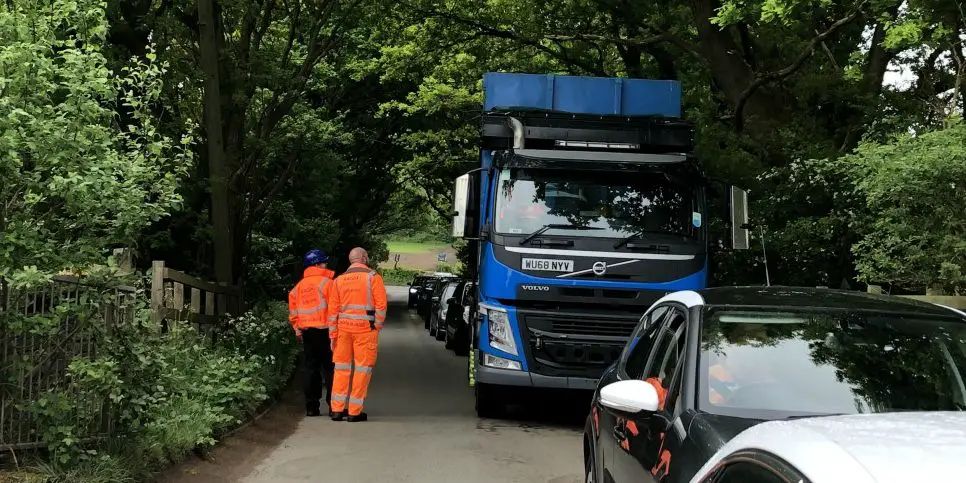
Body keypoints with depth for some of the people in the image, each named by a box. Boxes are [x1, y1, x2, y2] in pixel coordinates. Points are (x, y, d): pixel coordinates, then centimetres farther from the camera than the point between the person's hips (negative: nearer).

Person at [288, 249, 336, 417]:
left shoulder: (299, 285, 11)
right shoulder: (326, 282, -7)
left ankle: (311, 406, 10)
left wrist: (297, 328, 16)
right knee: (330, 368, -1)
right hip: (324, 330, -5)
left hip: (306, 331, 5)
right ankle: (333, 406, -2)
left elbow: (293, 309, 10)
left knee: (311, 368, 10)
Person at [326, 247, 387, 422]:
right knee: (362, 369, 2)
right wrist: (377, 326, 3)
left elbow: (333, 309, 8)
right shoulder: (373, 277, -3)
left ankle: (337, 409, 14)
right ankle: (355, 412, 3)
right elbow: (381, 305, -9)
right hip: (365, 328, -4)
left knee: (341, 368, 13)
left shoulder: (339, 280, 9)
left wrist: (333, 335, 11)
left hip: (343, 328, 4)